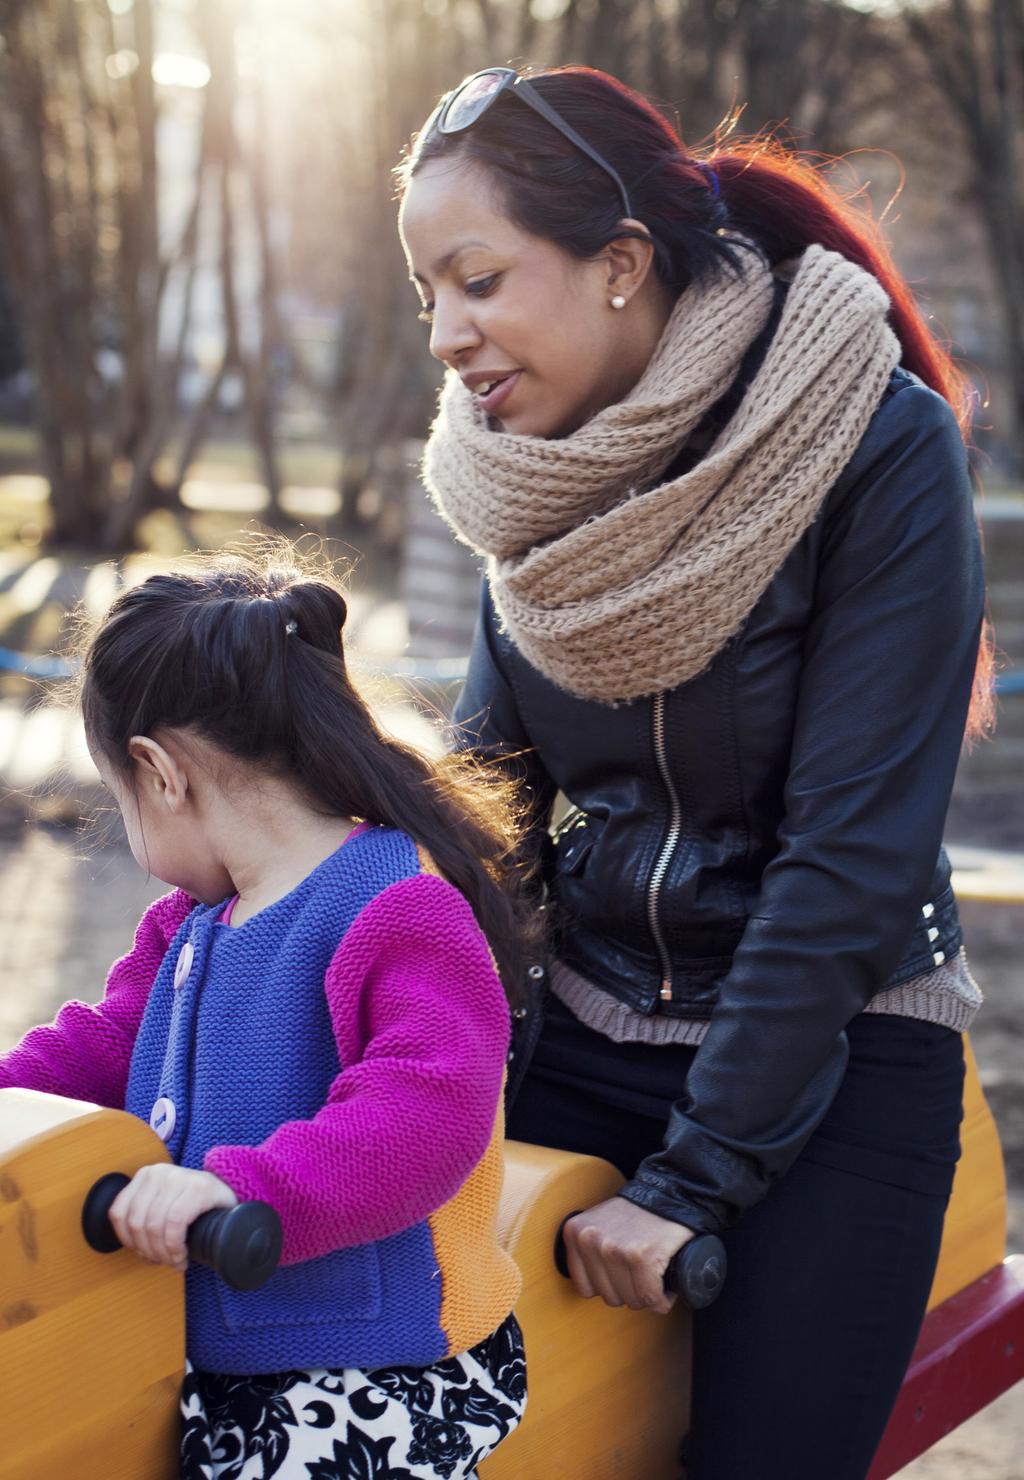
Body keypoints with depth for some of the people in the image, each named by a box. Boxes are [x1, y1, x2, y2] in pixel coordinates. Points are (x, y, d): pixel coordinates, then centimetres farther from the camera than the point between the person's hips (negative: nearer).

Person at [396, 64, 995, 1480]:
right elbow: (490, 799, 6)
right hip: (587, 1032, 5)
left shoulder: (881, 446, -18)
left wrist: (694, 1174, -18)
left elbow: (855, 857, -19)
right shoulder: (539, 479, 0)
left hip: (832, 1054, -4)